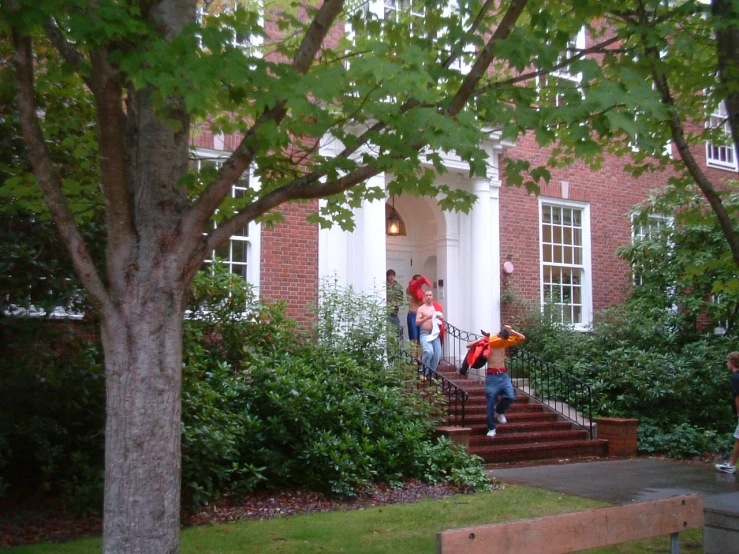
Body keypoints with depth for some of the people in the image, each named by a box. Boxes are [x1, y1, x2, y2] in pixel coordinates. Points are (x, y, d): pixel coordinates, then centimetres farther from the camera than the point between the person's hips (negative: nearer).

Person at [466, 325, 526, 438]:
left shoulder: (506, 341, 8)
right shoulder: (487, 341, -4)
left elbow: (522, 338, 10)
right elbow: (468, 345, -6)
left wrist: (511, 331, -2)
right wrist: (481, 340, -17)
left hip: (504, 375, 4)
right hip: (492, 376, -4)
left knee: (510, 397, -13)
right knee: (491, 403, -4)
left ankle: (499, 411, 19)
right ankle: (491, 428, 6)